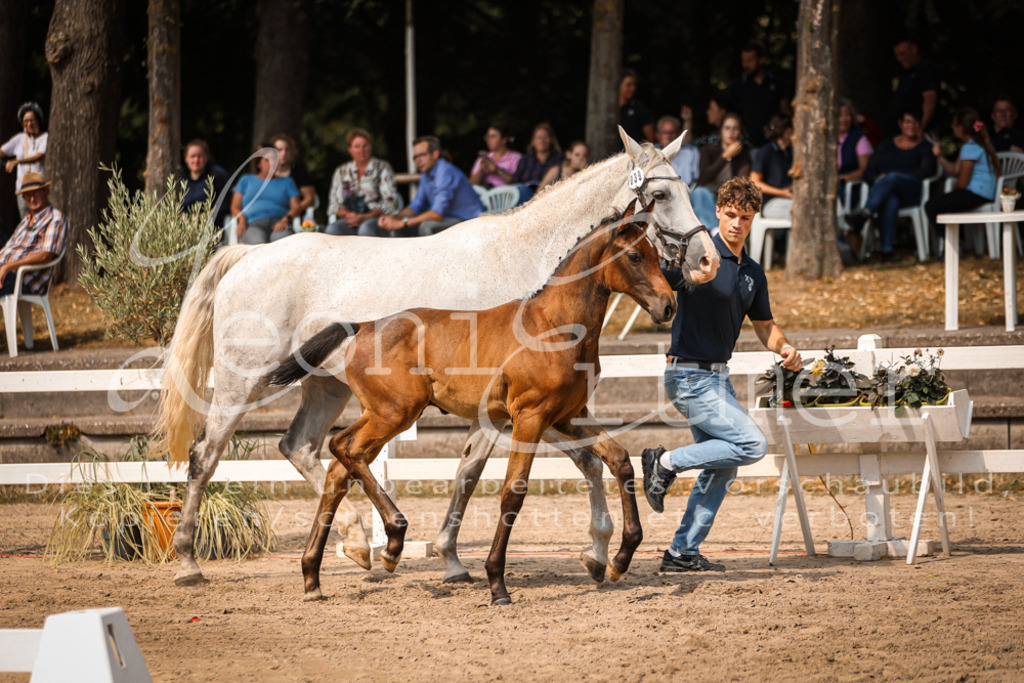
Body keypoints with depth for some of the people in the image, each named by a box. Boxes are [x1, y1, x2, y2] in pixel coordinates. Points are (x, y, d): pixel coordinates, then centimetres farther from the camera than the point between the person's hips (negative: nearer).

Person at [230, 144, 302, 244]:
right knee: (258, 243, -41)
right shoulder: (246, 180, 30)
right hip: (253, 224, -1)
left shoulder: (287, 182, 30)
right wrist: (242, 220, -2)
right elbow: (235, 207, 22)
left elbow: (296, 207, 17)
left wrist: (286, 219, -7)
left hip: (279, 224, 1)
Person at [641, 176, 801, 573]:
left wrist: (784, 348, 2)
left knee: (722, 467, 10)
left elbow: (764, 325, 21)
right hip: (691, 378, -9)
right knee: (752, 445, -15)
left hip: (718, 377, 9)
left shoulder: (752, 273, 11)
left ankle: (682, 553, 15)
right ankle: (666, 463, -3)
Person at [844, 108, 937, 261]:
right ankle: (886, 249, -51)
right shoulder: (886, 145, 26)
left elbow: (927, 171, -3)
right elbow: (868, 172, 18)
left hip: (911, 192, -2)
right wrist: (877, 179, -10)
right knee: (890, 201, -38)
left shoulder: (924, 148, 17)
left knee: (891, 178, -37)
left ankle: (864, 214, -55)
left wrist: (888, 177, -12)